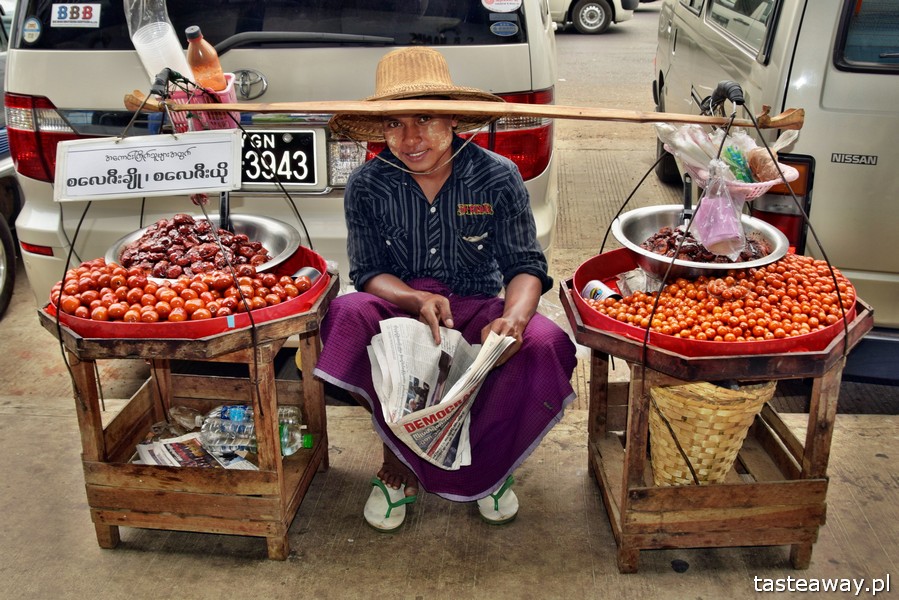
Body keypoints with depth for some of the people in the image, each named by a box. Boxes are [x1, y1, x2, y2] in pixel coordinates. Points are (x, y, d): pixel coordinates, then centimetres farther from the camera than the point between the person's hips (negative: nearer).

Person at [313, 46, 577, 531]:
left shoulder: (498, 177, -6)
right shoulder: (366, 186, -5)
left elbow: (525, 265, -7)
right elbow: (369, 273, -6)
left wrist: (513, 318, -30)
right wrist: (418, 300, -29)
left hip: (477, 311, 0)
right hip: (398, 311, 0)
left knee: (544, 344, -30)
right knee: (350, 315, -33)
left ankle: (488, 461, 0)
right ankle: (399, 456, -11)